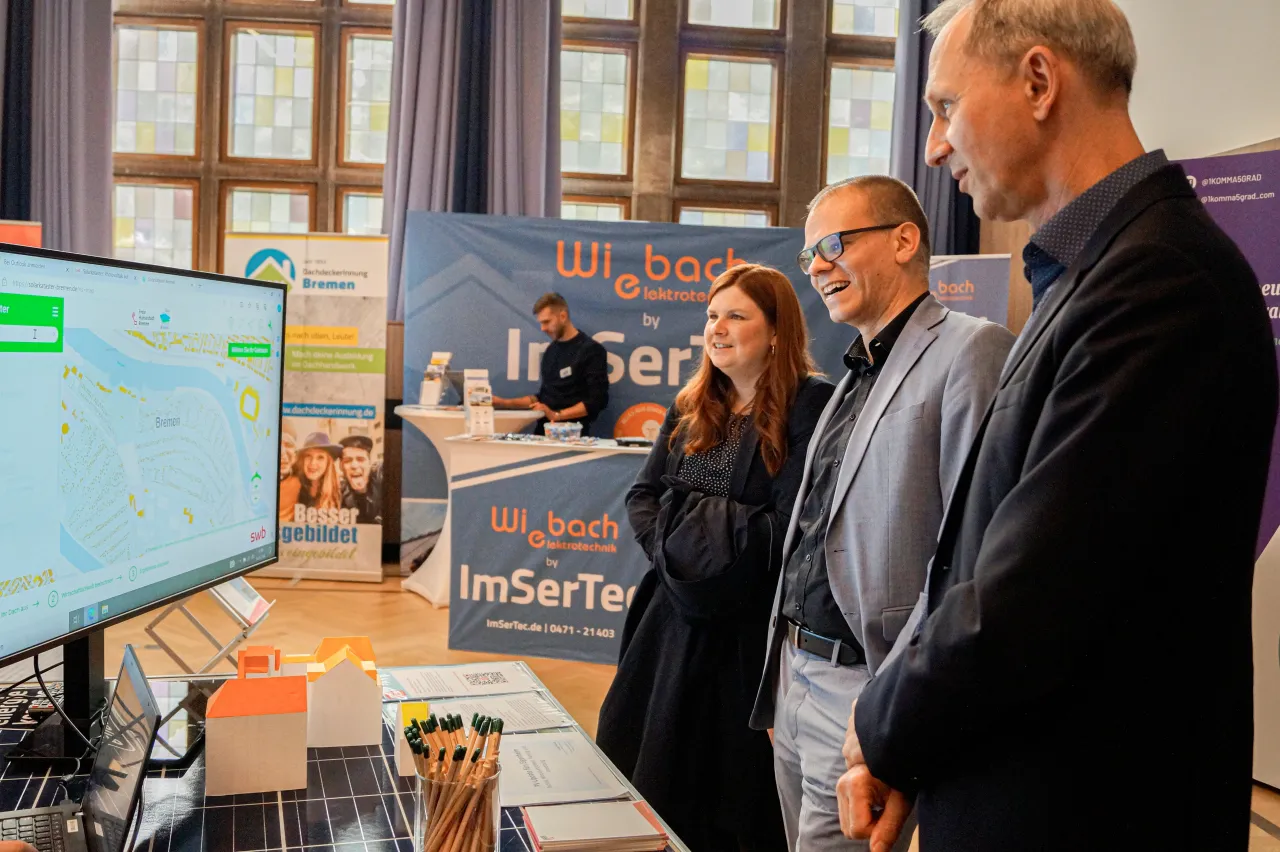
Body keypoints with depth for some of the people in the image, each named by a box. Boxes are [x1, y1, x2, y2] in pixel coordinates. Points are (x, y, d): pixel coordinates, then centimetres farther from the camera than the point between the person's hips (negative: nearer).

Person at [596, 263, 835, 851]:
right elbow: (642, 495, 10)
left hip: (752, 623, -6)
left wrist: (717, 550, -13)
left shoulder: (810, 406, -12)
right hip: (679, 609, 7)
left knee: (738, 778, 6)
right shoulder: (691, 407, 11)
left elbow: (791, 524, -19)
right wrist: (670, 547, -7)